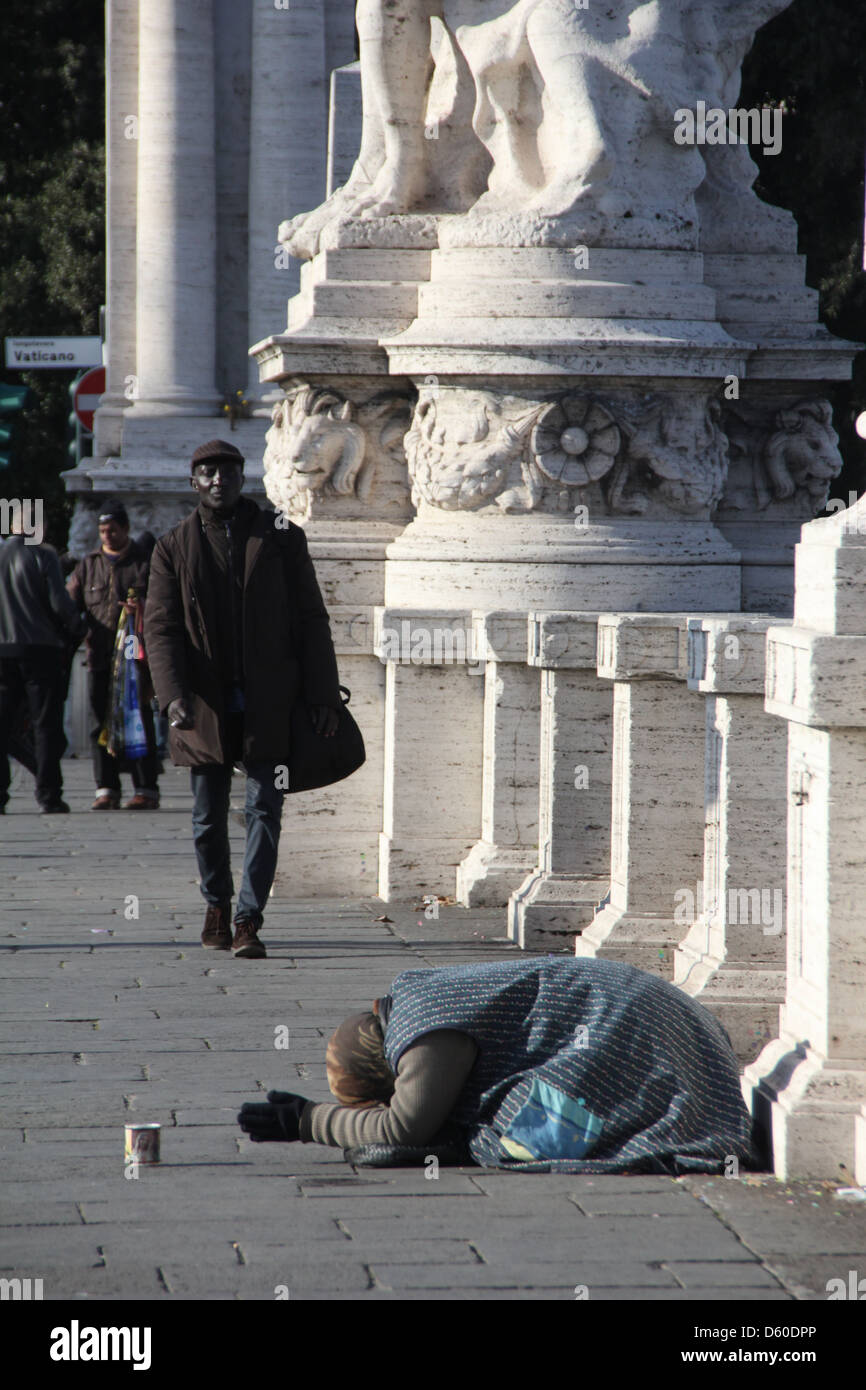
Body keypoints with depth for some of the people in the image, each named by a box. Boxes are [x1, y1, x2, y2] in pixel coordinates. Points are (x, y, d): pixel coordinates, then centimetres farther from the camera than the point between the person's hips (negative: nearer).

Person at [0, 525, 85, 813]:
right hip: (40, 648, -4)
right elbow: (59, 601, -12)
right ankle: (48, 797, -3)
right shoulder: (42, 555, -7)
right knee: (46, 724, 1)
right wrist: (75, 628, 5)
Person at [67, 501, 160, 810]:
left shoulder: (144, 563, 6)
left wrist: (143, 607, -20)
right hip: (99, 657, 4)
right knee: (102, 724, 3)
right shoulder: (88, 565, 15)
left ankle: (146, 790, -2)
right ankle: (107, 790, 7)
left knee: (139, 722, -5)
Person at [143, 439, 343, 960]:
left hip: (269, 704, -1)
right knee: (209, 817, 9)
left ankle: (249, 922, -8)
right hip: (205, 706, 1)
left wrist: (323, 695, -3)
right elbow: (160, 627, -2)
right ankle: (217, 905, 30)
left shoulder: (281, 537, 4)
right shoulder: (174, 548, 4)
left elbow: (311, 620, 4)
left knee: (265, 810, -8)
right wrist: (173, 695, -17)